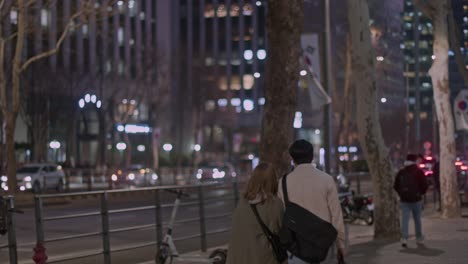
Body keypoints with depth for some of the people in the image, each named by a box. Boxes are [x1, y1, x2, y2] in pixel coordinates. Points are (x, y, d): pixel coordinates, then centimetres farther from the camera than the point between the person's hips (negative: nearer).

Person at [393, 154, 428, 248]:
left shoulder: (401, 172, 5)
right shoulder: (419, 172, -5)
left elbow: (395, 186, 9)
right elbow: (424, 185, -9)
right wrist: (421, 193, 10)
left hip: (404, 200, 2)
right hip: (416, 199, -2)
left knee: (405, 219, -2)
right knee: (417, 219, 11)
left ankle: (404, 238, -17)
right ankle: (419, 238, 21)